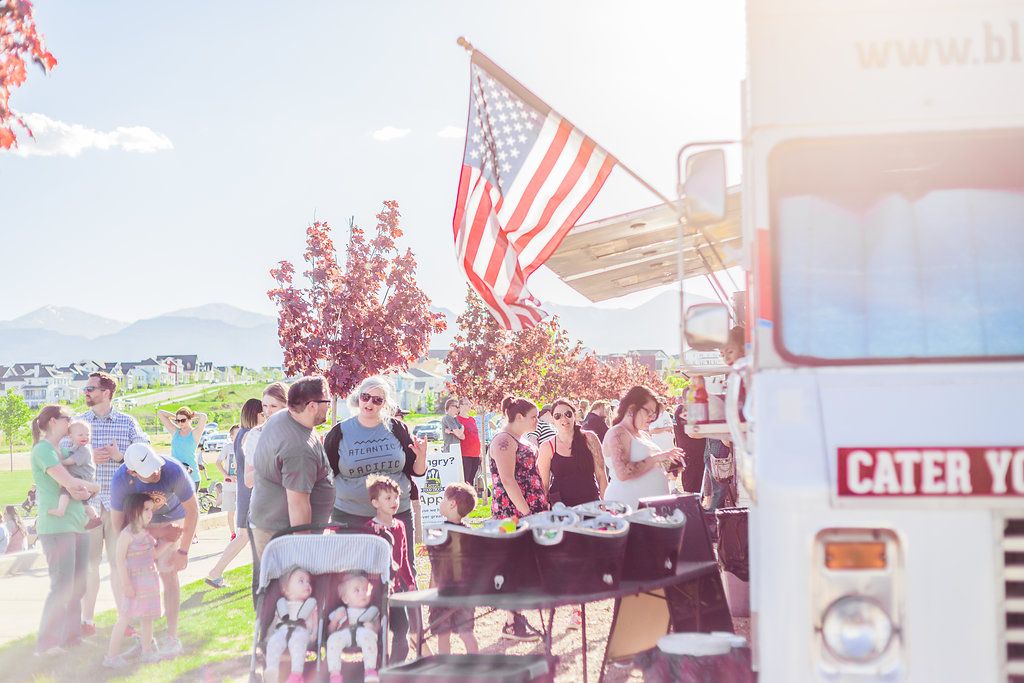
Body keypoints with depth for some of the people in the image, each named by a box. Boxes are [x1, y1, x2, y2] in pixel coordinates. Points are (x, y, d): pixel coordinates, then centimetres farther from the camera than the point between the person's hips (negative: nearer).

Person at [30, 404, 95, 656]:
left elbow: (90, 487, 14)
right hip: (56, 525, -8)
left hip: (77, 524, 8)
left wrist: (82, 489, -8)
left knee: (78, 587, 9)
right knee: (62, 587, -9)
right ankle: (47, 644, -4)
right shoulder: (43, 449, -7)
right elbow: (68, 482, -17)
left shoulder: (64, 450, 19)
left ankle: (71, 636, 18)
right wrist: (86, 486, 2)